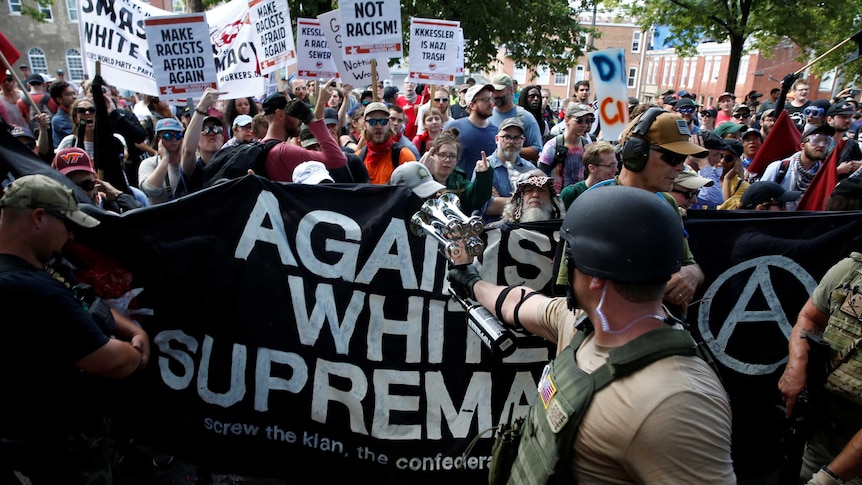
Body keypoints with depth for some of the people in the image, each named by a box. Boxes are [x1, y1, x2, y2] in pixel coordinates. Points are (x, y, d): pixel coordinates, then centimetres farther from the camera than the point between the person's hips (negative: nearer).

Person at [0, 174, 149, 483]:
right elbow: (112, 364, -32)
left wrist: (137, 332, -5)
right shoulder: (31, 290, -33)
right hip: (60, 444, -9)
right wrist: (136, 354, -10)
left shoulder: (28, 274, 2)